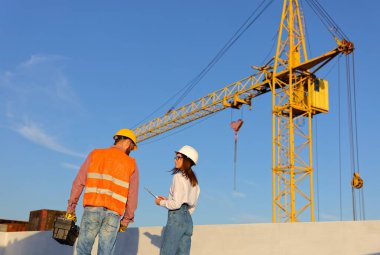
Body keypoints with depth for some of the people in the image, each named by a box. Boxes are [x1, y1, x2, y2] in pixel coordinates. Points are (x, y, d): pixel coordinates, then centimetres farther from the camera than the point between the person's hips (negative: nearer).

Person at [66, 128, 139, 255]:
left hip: (92, 208, 0)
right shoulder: (131, 164, 7)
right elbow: (132, 196, 4)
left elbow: (78, 183, 4)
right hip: (113, 214, 0)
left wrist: (71, 208, 8)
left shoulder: (95, 154, 10)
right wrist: (126, 220, 13)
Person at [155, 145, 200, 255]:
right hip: (188, 220, 8)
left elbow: (176, 204, -16)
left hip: (176, 218, -8)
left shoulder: (179, 176, -9)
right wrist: (168, 200, 19)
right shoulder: (193, 180, 15)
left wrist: (161, 202, 2)